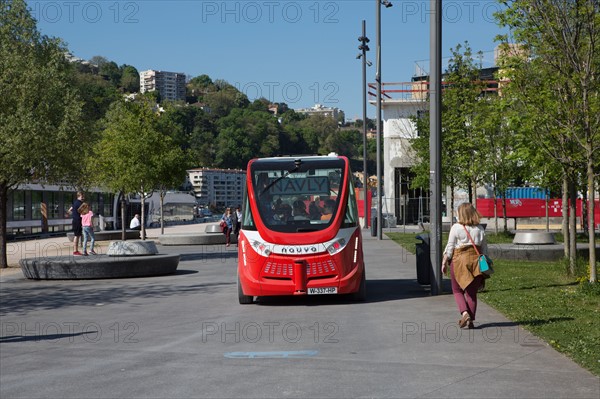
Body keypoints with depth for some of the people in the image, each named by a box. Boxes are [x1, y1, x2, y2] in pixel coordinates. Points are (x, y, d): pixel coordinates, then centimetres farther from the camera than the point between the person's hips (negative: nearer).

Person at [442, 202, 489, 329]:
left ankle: (464, 313, -12)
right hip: (475, 260, 3)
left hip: (459, 259, -3)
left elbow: (450, 247, -6)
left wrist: (444, 262, 1)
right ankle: (471, 320, 7)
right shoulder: (480, 229, 5)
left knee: (457, 290, 9)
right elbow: (484, 248, 8)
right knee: (472, 292, 9)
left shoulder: (456, 227, -5)